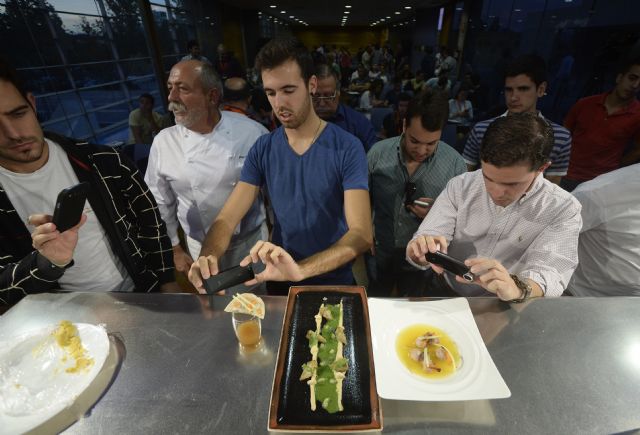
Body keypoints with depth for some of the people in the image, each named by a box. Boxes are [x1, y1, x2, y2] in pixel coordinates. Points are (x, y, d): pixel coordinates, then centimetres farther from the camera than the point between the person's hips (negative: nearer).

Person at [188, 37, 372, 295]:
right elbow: (227, 218, -9)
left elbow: (361, 233, -25)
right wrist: (208, 256, -30)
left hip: (334, 283, -2)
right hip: (280, 282, 3)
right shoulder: (262, 149, -5)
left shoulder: (347, 148, -17)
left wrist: (301, 269, -40)